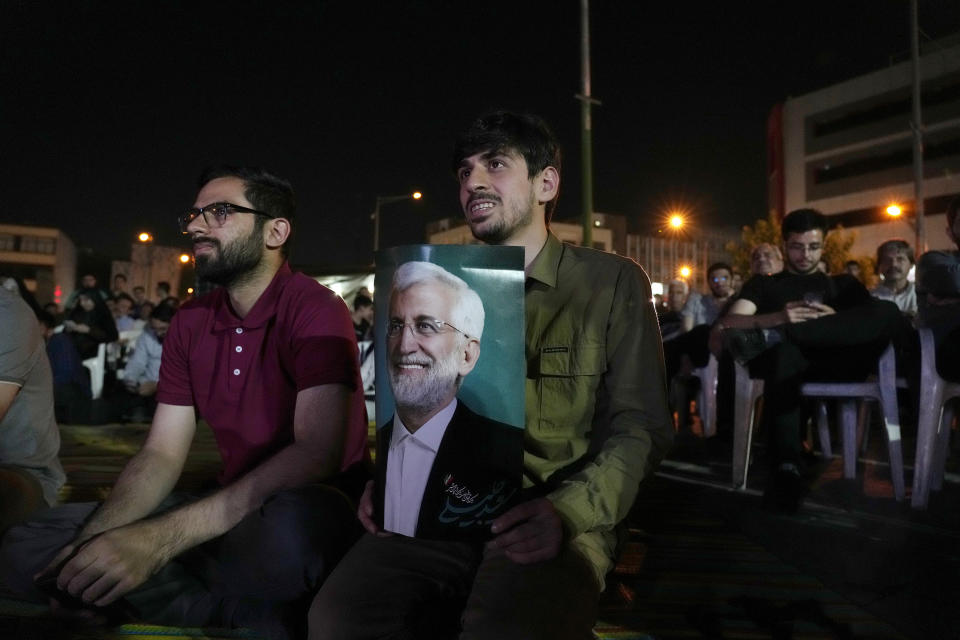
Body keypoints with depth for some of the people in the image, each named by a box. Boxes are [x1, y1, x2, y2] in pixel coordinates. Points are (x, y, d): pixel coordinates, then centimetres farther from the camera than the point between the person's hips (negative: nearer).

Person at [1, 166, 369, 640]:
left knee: (289, 528, -43)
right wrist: (93, 539, -15)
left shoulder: (316, 310, -15)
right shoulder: (189, 324, 8)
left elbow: (316, 455, -27)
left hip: (311, 511, -7)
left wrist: (158, 538, -32)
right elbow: (161, 454, 6)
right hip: (230, 509, 7)